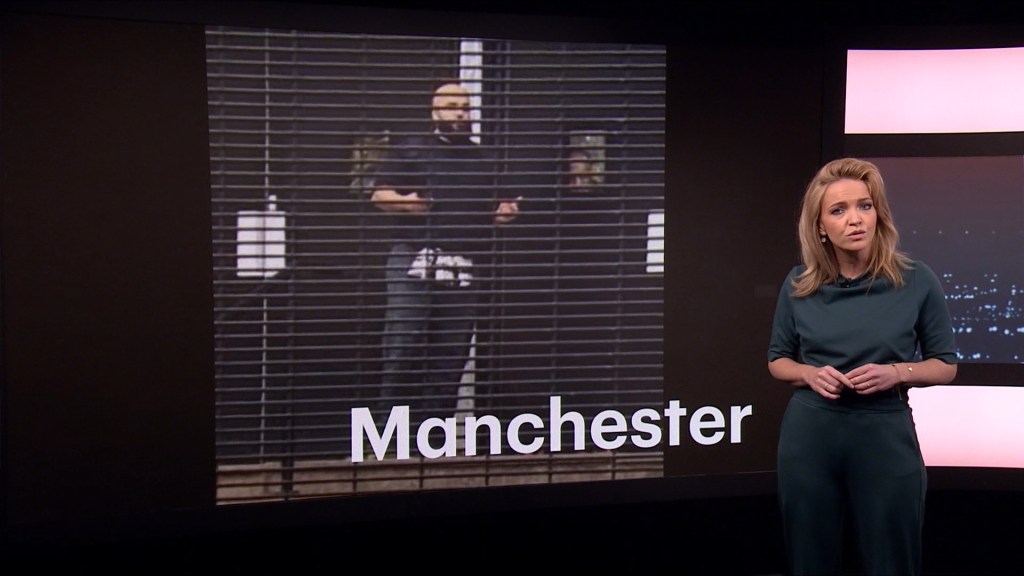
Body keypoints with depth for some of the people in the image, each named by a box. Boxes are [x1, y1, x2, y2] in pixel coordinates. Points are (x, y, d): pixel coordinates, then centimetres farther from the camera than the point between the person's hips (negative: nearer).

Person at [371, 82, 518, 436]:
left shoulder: (483, 160, 24)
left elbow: (489, 211, 31)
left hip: (465, 266, 4)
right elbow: (379, 195, 4)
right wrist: (403, 202, -16)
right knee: (403, 344, -12)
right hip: (414, 258, -4)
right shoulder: (410, 151, 10)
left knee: (452, 352, 3)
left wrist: (503, 213, 9)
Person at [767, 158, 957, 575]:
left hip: (885, 436, -2)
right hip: (810, 435, 2)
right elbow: (778, 361, 12)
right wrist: (810, 374, -10)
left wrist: (896, 373, -16)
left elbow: (945, 365, 3)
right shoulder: (798, 285, 0)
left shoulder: (916, 281, -6)